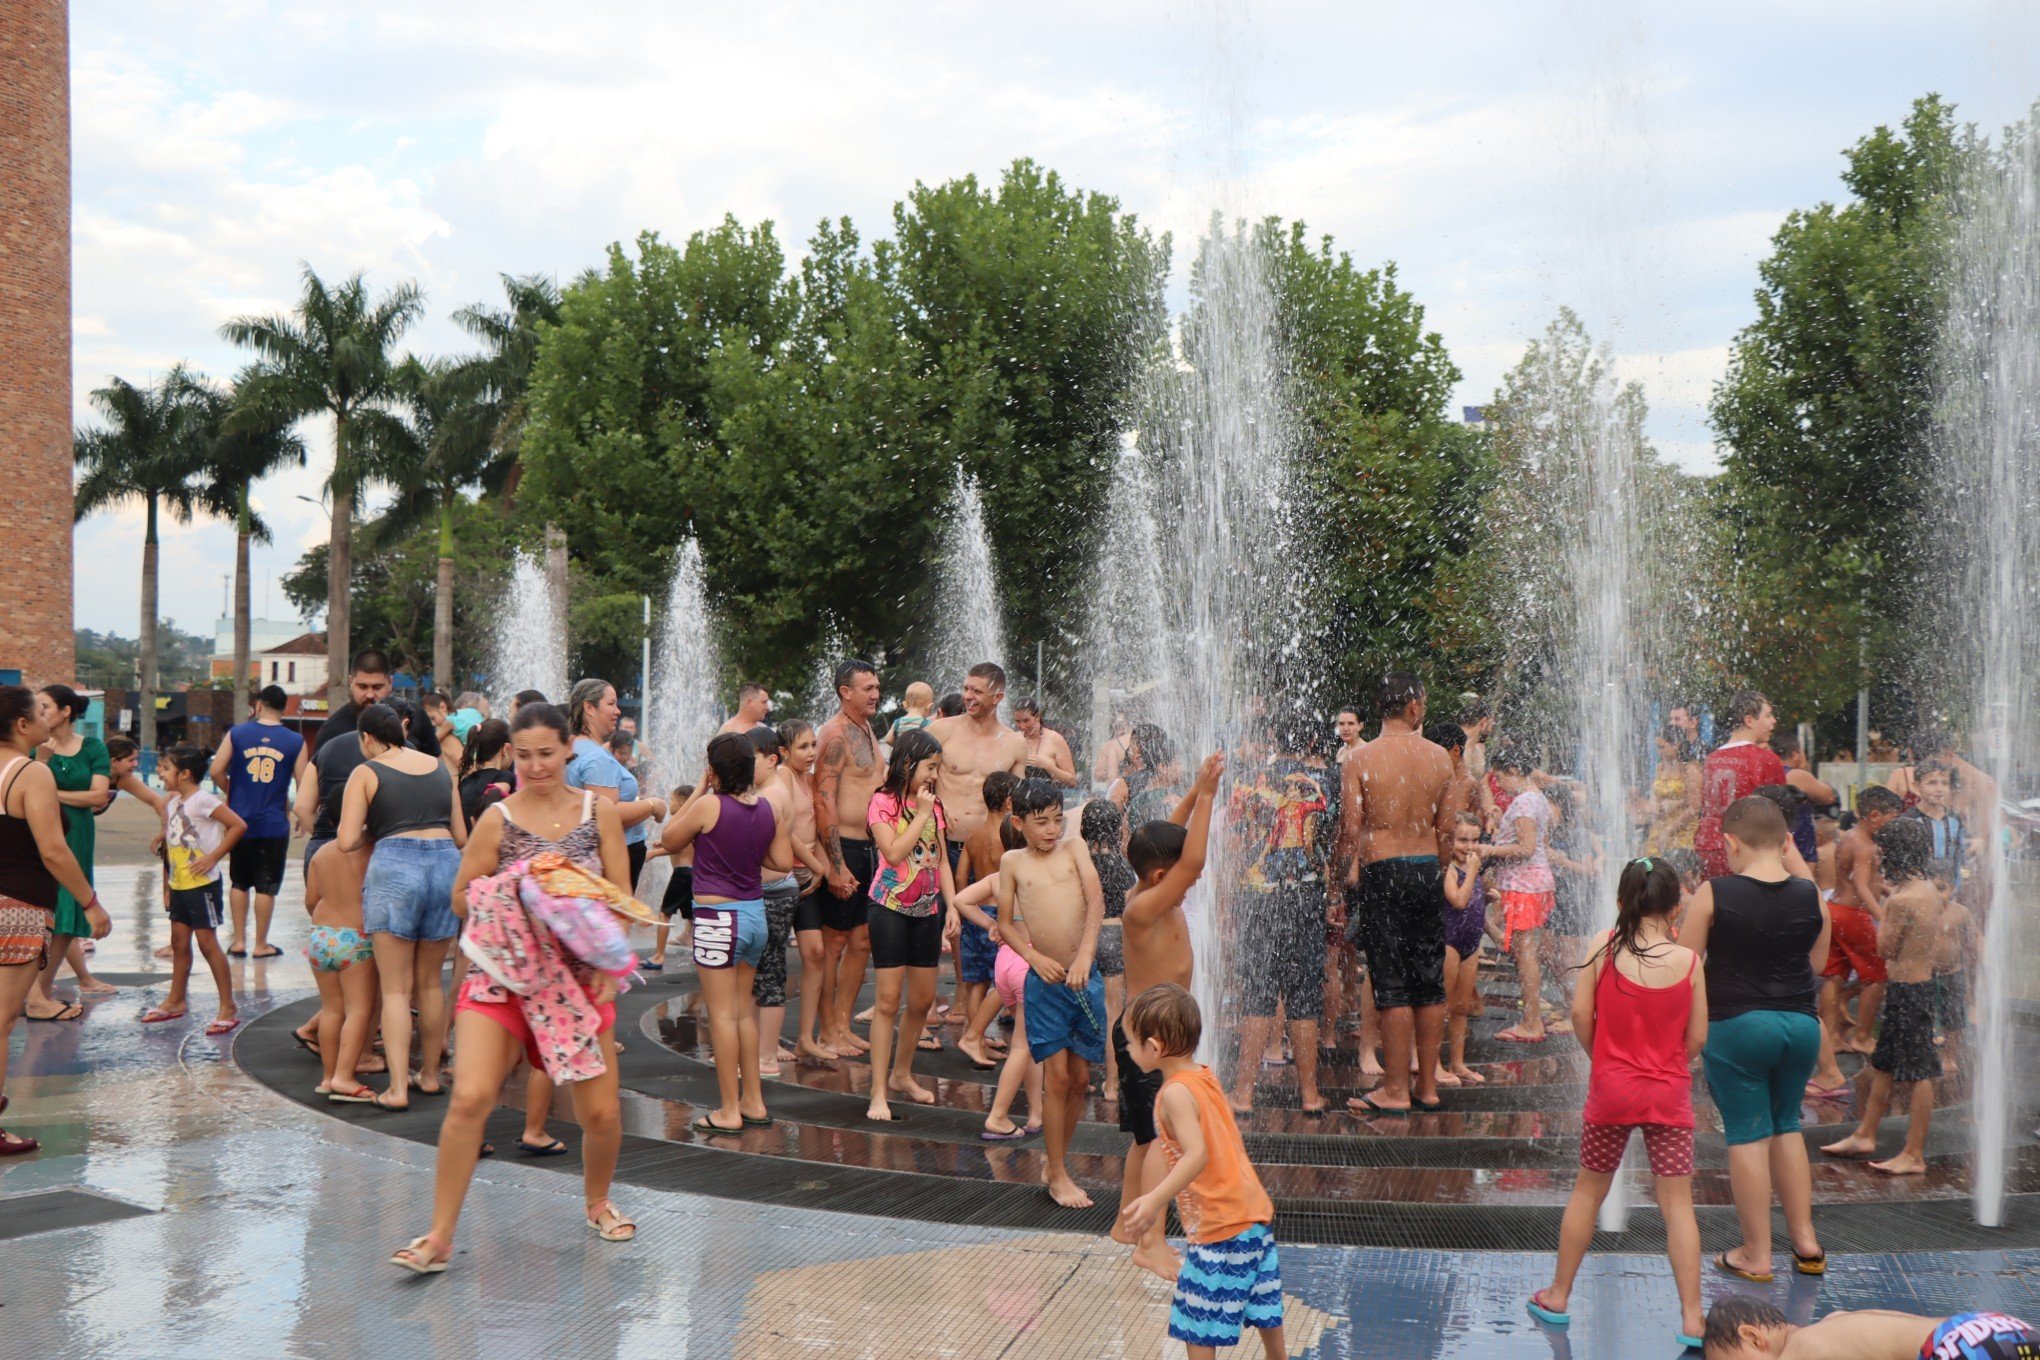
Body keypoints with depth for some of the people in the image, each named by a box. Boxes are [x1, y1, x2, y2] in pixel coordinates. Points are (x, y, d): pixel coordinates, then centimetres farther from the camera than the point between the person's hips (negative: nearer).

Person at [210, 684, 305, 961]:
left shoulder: (237, 733, 0)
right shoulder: (295, 742, -2)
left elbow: (216, 771, -2)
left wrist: (232, 792, 16)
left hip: (240, 821, 2)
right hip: (274, 824, -2)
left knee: (238, 883, 16)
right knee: (266, 886, 4)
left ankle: (239, 940, 17)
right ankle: (261, 944, 10)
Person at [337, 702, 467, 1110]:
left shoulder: (366, 773, 4)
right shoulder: (441, 767, 16)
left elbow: (346, 841, -4)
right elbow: (460, 836, 16)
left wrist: (373, 831, 15)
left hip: (394, 867, -4)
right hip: (446, 865, 4)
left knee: (395, 988, 1)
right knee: (430, 982, 17)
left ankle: (398, 1087, -4)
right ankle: (430, 1073, 27)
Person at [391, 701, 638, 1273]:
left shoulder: (599, 812, 4)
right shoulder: (497, 819, 0)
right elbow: (461, 897, 3)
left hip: (580, 975, 2)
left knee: (600, 1111, 3)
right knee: (469, 1097, -17)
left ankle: (597, 1201, 34)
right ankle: (439, 1236, -5)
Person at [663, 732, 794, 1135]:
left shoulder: (709, 806, -15)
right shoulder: (769, 809, 1)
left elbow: (669, 841, 0)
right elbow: (784, 863, 5)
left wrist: (697, 792, 1)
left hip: (718, 917, -6)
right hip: (756, 912, 6)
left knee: (722, 1014, 0)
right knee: (744, 1010, 17)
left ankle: (729, 1111, 3)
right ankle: (753, 1102, 21)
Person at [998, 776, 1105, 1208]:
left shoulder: (1074, 849, 6)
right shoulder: (1013, 862, 5)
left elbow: (1096, 902, -5)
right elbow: (1005, 923, 8)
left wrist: (1084, 955, -18)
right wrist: (1035, 957, -9)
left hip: (1086, 976, 2)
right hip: (1045, 980, -2)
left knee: (1081, 1079, 8)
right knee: (1057, 1077, -3)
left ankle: (1056, 1161, 26)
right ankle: (1058, 1176, 11)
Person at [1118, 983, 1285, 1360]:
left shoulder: (1175, 1093, -19)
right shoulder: (1206, 1077, 7)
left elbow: (1197, 1154, -30)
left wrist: (1155, 1201, -35)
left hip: (1218, 1226, -9)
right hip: (1252, 1211, 9)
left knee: (1198, 1318, 0)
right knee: (1262, 1301, 23)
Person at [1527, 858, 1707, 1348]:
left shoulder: (1605, 945, -9)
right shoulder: (1688, 960, -8)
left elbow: (1581, 1014, -8)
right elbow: (1697, 1038, -3)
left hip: (1611, 1089, 1)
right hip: (1669, 1093, 0)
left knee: (1588, 1192, 16)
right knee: (1678, 1204, 4)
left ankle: (1558, 1296, 25)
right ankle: (1692, 1318, 3)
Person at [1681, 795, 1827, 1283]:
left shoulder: (1714, 894, -12)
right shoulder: (1811, 897, -1)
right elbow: (1818, 964, 12)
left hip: (1736, 1024, -4)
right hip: (1801, 1023, 4)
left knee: (1747, 1135, 5)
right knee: (1786, 1125, 21)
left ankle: (1756, 1255, 11)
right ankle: (1805, 1240, 23)